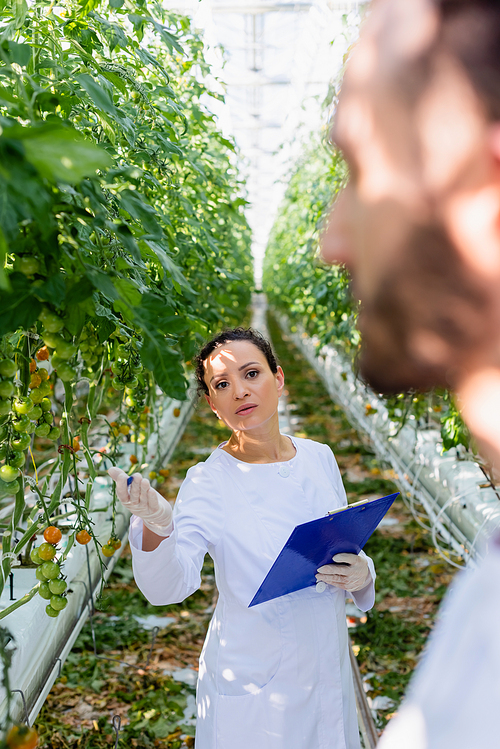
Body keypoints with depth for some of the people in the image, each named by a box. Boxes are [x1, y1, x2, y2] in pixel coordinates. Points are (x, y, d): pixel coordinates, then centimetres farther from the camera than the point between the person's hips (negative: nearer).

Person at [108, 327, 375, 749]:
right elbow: (168, 588, -28)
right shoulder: (208, 482, -15)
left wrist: (361, 573, -12)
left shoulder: (318, 458, -1)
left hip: (326, 672, 4)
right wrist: (156, 525, -48)